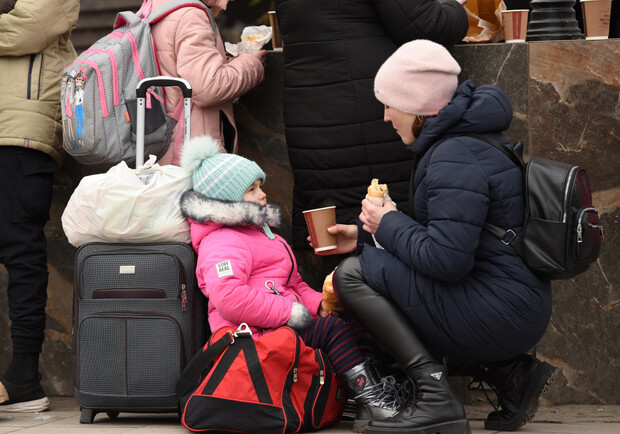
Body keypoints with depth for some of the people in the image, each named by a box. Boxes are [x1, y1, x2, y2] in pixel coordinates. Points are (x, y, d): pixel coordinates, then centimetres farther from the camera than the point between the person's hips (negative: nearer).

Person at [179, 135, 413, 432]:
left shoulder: (261, 234, 28)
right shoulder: (223, 243, -10)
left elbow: (293, 284, 34)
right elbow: (227, 296, -28)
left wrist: (316, 302, 9)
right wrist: (288, 312, -24)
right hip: (258, 336, -11)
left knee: (351, 326, 2)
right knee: (334, 330, -23)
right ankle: (373, 398, -23)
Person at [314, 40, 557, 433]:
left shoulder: (456, 158, -19)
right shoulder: (470, 138, 14)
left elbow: (446, 258, -26)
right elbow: (445, 230, 21)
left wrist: (388, 224, -9)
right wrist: (364, 235, 15)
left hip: (497, 314, -11)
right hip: (520, 310, 11)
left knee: (353, 274, -10)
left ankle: (437, 400, -14)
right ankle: (511, 372, 11)